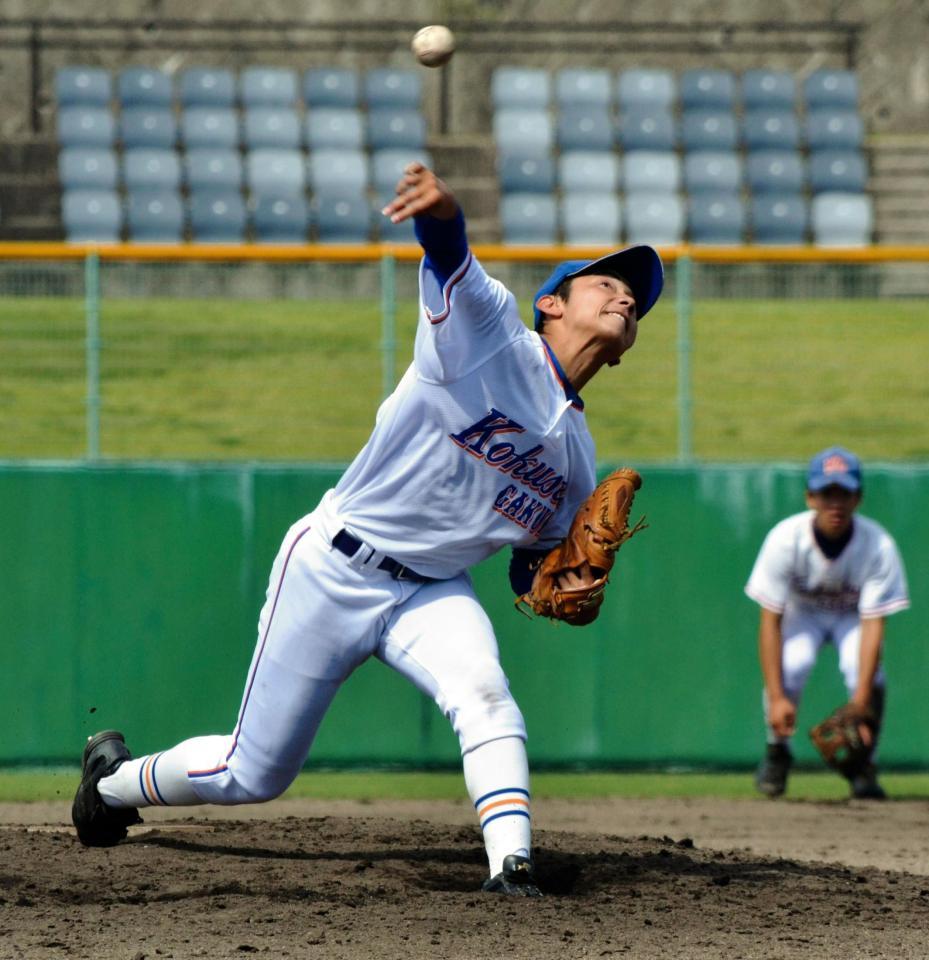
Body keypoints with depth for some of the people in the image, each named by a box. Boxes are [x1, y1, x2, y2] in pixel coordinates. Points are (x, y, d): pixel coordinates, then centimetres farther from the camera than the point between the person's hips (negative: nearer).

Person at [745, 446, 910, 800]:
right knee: (790, 664, -30)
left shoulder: (878, 545, -30)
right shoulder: (785, 539, -30)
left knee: (864, 667, -31)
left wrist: (860, 703, -41)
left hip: (854, 617, 0)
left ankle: (864, 766, -9)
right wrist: (776, 698, -37)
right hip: (802, 614, 0)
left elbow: (873, 624, -32)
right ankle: (777, 753, -2)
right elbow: (770, 622, -29)